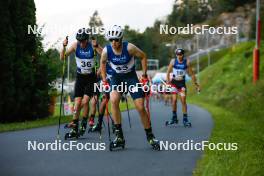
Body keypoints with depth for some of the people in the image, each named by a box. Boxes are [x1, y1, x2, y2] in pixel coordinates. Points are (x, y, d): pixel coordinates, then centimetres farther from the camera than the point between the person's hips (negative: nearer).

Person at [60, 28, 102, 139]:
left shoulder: (92, 45, -14)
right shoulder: (76, 45, -9)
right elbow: (62, 57, -9)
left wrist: (96, 46, -39)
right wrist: (64, 47, -26)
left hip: (91, 77, -2)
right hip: (80, 77, 2)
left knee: (85, 101, -14)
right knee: (77, 102, -4)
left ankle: (83, 124, 4)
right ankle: (74, 129, 3)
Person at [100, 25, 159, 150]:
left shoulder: (129, 48, -23)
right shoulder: (106, 51, -17)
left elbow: (143, 56, -7)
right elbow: (103, 63, 6)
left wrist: (144, 75, -6)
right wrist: (104, 80, 5)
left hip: (131, 76, -1)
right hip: (116, 77, 1)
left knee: (140, 108, -7)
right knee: (113, 100, -27)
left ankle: (150, 137, 13)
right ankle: (119, 136, -20)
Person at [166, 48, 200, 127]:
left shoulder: (187, 62, -9)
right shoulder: (173, 61, -10)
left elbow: (191, 74, -1)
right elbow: (168, 72, -1)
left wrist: (195, 84, -1)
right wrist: (168, 81, -9)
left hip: (182, 83, 0)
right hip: (174, 82, 0)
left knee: (183, 101, -6)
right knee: (174, 100, -9)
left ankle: (185, 119, 0)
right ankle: (174, 117, 4)